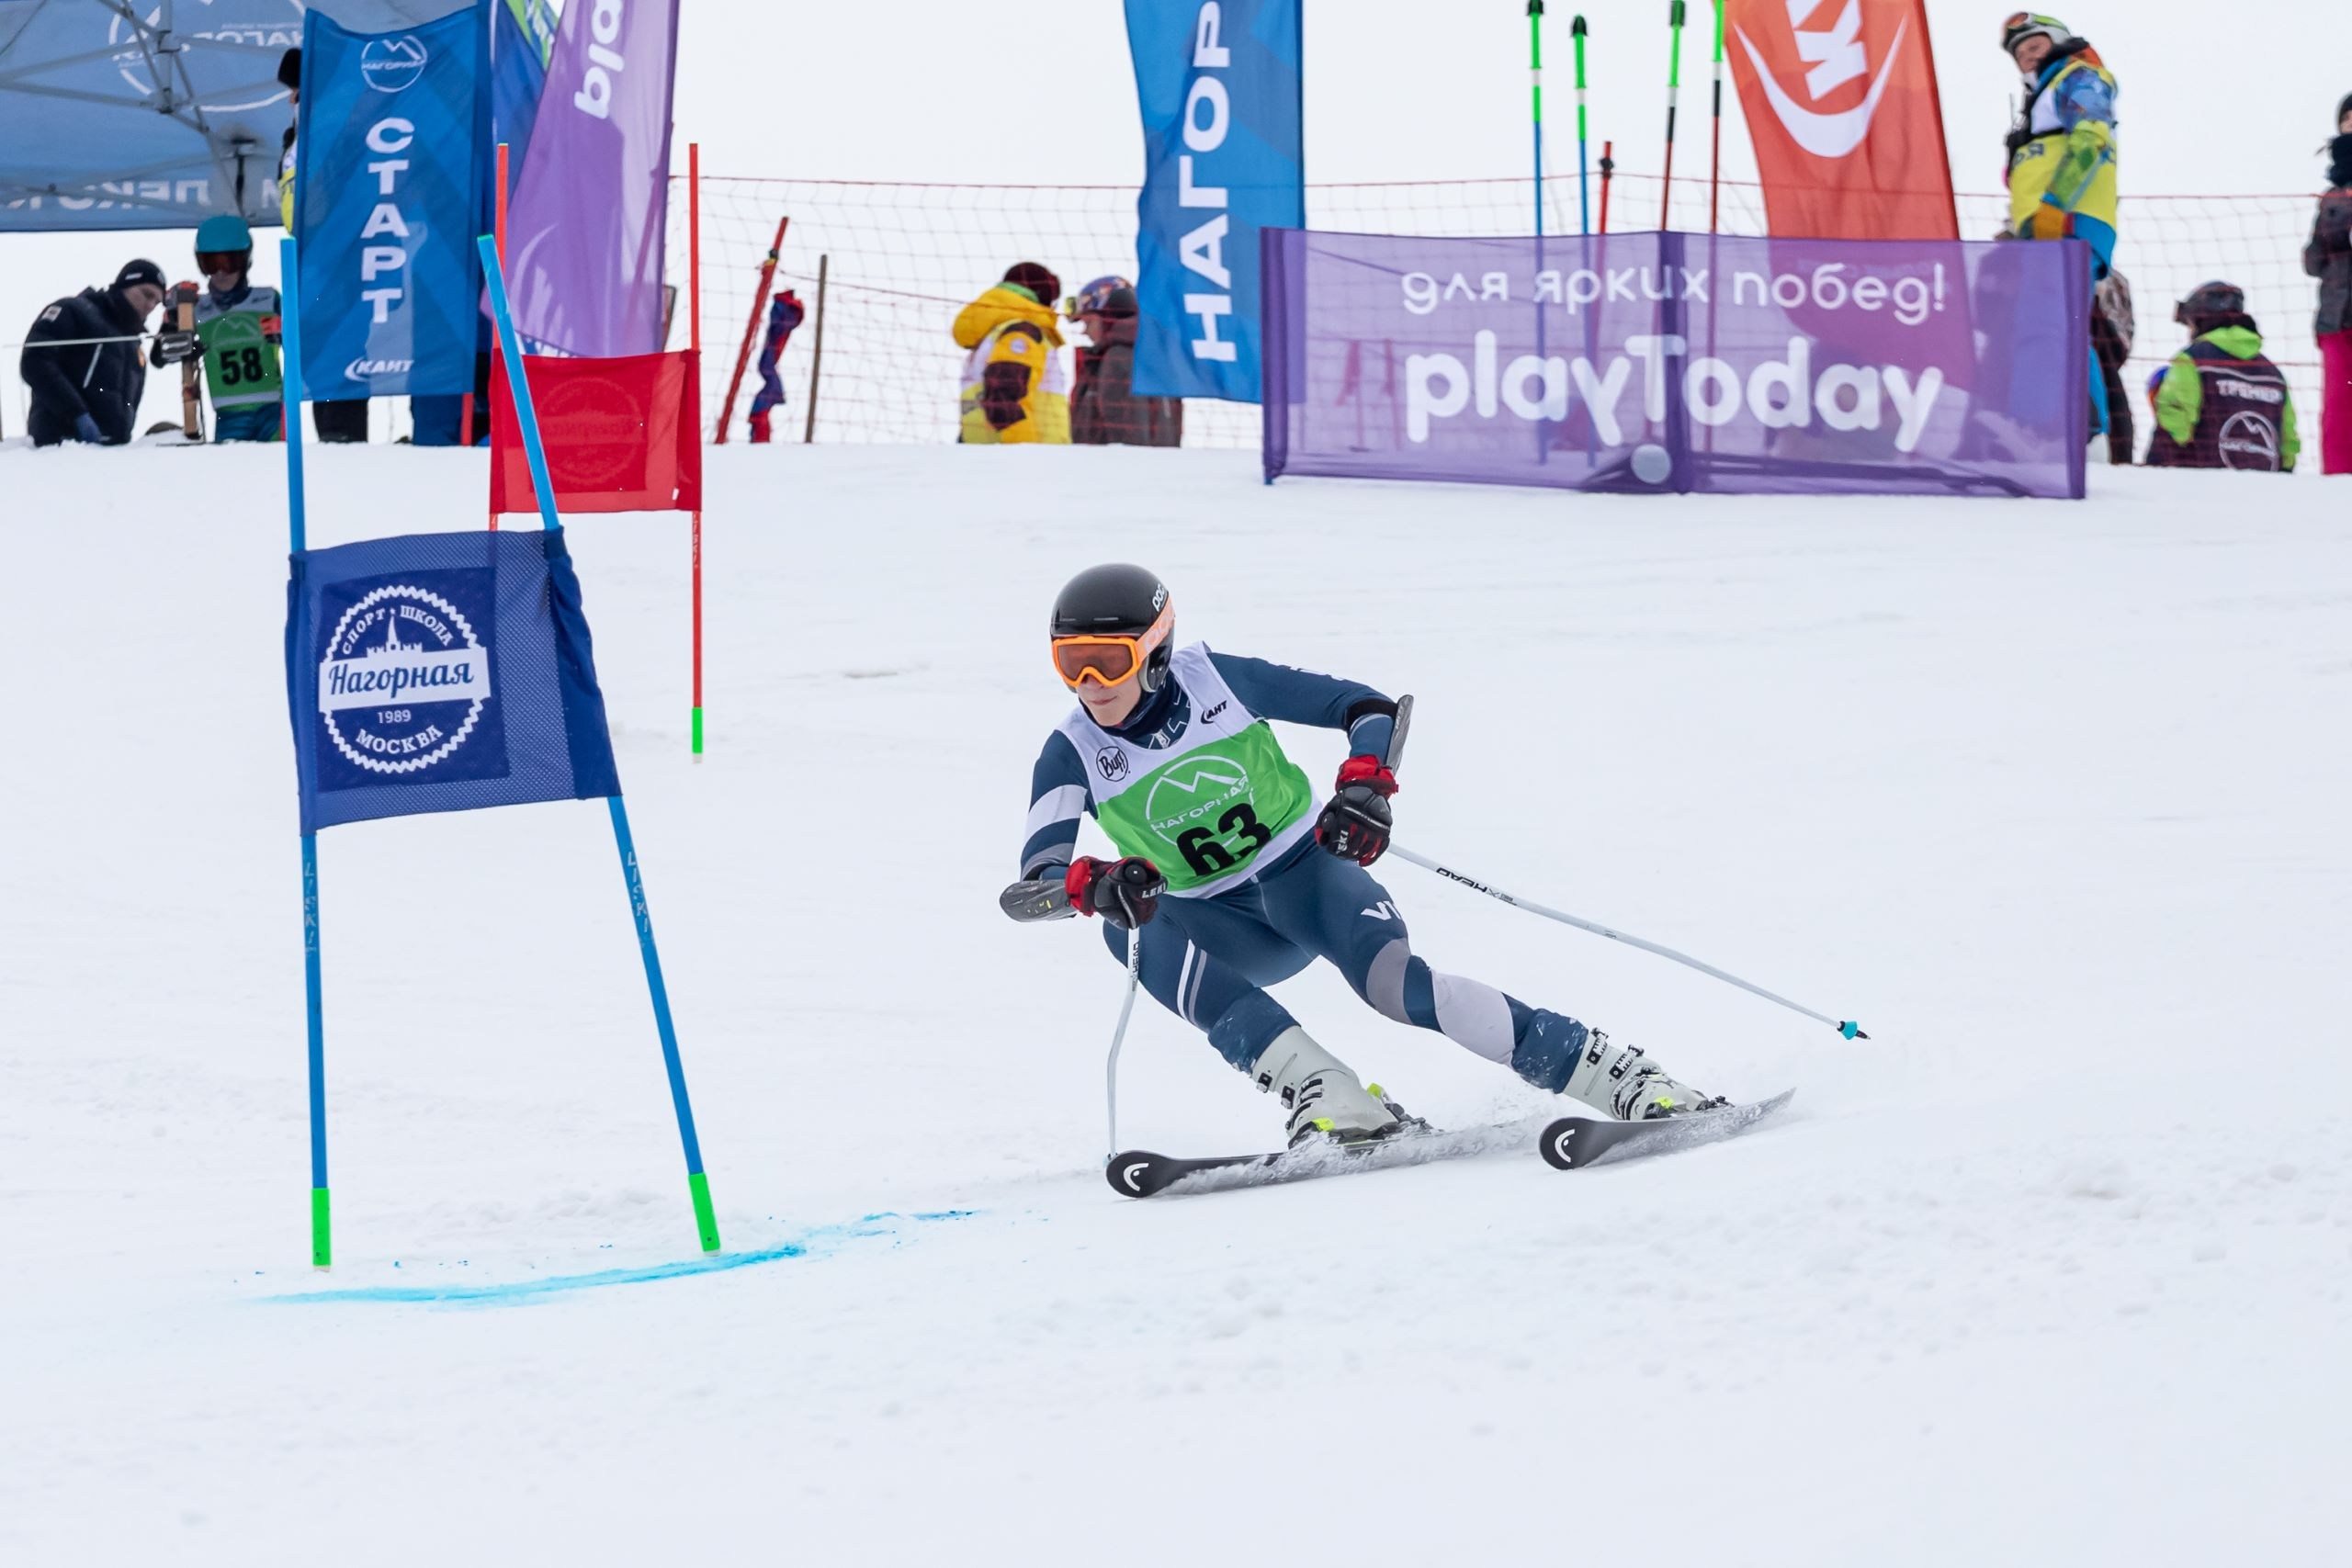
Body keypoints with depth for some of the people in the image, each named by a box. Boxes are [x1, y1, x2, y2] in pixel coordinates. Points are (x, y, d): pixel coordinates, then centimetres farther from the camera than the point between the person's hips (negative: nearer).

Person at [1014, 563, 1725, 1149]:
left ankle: (1623, 1079, -28)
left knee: (1393, 981, -30)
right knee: (1140, 936, -32)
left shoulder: (1218, 680, -13)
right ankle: (1328, 1100, -39)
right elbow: (1038, 871, -23)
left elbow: (1370, 709, -8)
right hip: (1219, 922, 2)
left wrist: (1365, 782, -29)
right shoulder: (1073, 755, -10)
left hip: (1302, 868, -2)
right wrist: (1093, 884, -46)